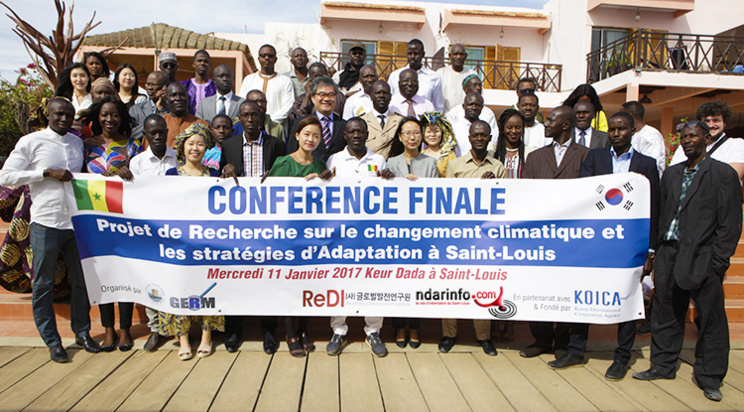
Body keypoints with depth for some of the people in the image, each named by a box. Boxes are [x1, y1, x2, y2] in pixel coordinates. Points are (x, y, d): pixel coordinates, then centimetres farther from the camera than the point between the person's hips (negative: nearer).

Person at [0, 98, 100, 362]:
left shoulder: (78, 143, 14)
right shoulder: (31, 142, -1)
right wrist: (47, 172, -14)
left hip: (77, 222, 4)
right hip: (46, 224, -4)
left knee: (82, 280, 9)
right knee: (44, 284, 4)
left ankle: (82, 332, 25)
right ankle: (52, 341, 17)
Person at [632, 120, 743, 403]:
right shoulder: (671, 174, 14)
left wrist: (717, 261, -11)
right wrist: (657, 251, 8)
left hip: (702, 258, -5)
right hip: (669, 254, 5)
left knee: (710, 319, 5)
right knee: (665, 313, 12)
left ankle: (708, 377, 20)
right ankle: (663, 366, 27)